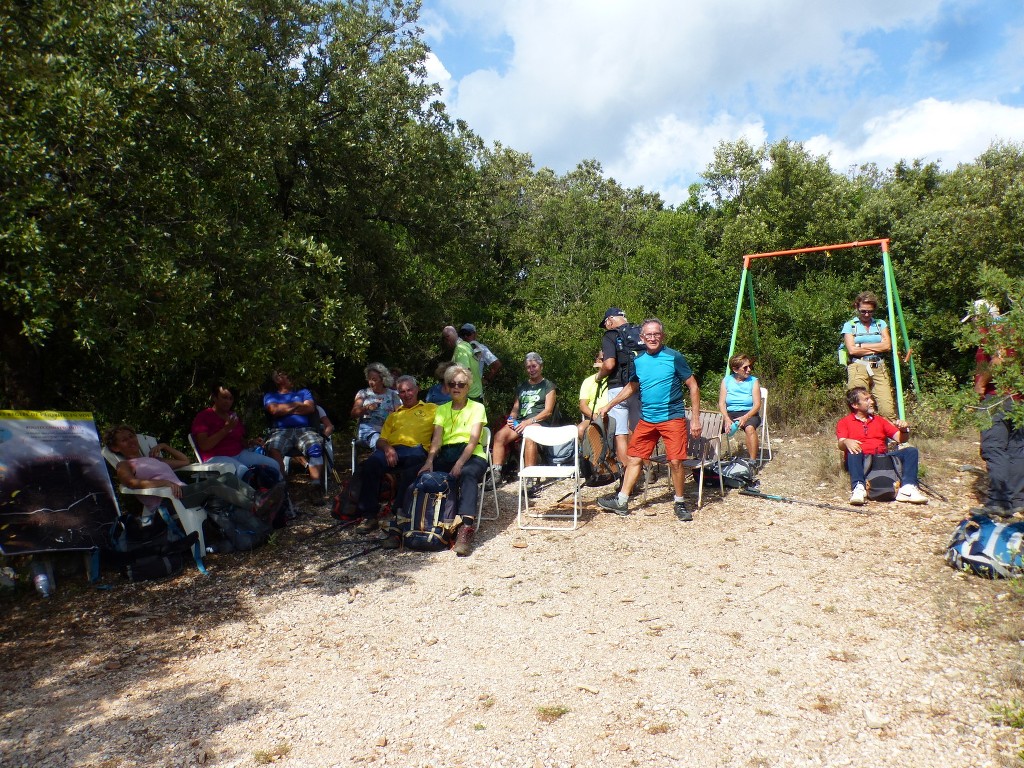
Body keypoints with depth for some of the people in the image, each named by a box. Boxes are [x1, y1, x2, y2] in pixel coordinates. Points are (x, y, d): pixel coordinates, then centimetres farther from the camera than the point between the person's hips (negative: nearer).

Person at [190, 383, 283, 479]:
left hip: (239, 454, 7)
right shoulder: (203, 416, 0)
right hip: (216, 457, -7)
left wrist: (250, 443, -1)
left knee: (273, 465, -12)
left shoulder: (234, 416, 21)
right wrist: (226, 429, -16)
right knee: (243, 472, -36)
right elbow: (204, 446, -12)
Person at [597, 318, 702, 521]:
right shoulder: (638, 360, 7)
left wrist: (695, 419, -9)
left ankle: (680, 503, 13)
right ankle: (621, 501, 17)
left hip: (672, 418, -5)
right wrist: (608, 405, 20)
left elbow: (693, 387, -4)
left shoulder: (674, 357, -7)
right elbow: (631, 387, 22)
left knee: (675, 461, -8)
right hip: (646, 419, 5)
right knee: (634, 458, 7)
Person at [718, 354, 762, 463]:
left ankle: (753, 461, -28)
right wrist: (727, 419, -20)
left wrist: (745, 417, -23)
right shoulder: (726, 381, 6)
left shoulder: (753, 381, 2)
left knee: (749, 427, -36)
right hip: (730, 413, 2)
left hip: (749, 413, -2)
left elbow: (757, 404, -6)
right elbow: (722, 403, -1)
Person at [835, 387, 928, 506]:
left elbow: (900, 439, 19)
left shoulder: (880, 420, 27)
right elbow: (841, 444, -4)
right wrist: (846, 442, -28)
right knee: (853, 452, -36)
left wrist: (904, 430, -5)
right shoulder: (844, 422, 13)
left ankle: (907, 488, -36)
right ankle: (858, 488, -54)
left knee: (911, 451, -16)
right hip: (861, 461, -4)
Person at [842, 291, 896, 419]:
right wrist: (877, 348, 2)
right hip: (858, 368, -3)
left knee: (888, 409, -9)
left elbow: (888, 346, 4)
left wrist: (863, 346, 0)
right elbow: (852, 350, -5)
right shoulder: (850, 325, 9)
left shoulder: (880, 324, 18)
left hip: (879, 368, 3)